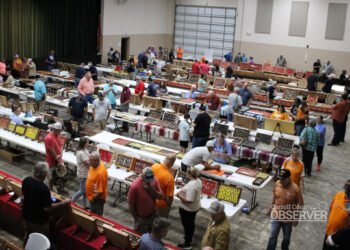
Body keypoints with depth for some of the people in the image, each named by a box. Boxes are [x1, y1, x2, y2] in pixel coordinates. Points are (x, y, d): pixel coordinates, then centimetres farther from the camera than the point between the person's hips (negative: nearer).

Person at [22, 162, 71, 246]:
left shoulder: (26, 180, -12)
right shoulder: (43, 189, -33)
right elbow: (47, 208, -26)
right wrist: (63, 203, -18)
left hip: (26, 216, 7)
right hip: (38, 220, -7)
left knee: (27, 236, 29)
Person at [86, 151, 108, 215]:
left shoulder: (101, 172, -31)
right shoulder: (93, 166, -2)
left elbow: (101, 189, -27)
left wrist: (93, 198, -20)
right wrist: (87, 190, 16)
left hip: (97, 198, -9)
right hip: (92, 196, 9)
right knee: (92, 214, 24)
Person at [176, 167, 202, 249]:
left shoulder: (191, 186, -34)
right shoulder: (198, 180, -4)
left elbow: (188, 200, -33)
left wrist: (180, 195, -19)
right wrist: (183, 191, 3)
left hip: (188, 209, -9)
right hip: (195, 207, 9)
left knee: (187, 225, 9)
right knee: (191, 224, 26)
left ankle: (187, 244, 25)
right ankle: (189, 238, 46)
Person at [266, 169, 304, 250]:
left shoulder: (295, 189, -24)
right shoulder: (277, 183, -12)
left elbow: (300, 204, -14)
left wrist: (296, 218, -12)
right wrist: (271, 207, 14)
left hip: (288, 218, -2)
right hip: (276, 215, 2)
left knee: (286, 237, 20)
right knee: (273, 236, 6)